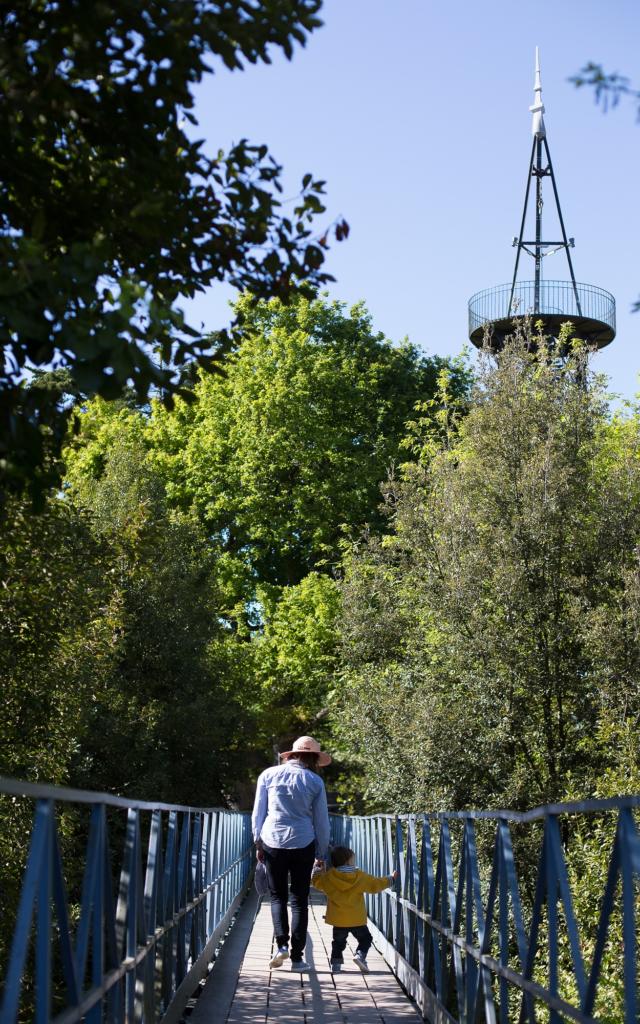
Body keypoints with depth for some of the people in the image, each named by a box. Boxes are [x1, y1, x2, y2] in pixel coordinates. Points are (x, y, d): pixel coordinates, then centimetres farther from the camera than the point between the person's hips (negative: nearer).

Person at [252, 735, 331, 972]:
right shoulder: (314, 781, 1)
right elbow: (321, 821, 5)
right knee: (300, 901, 7)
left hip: (273, 843, 1)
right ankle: (297, 957, 5)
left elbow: (258, 813, 4)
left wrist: (258, 843, 12)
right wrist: (321, 855, 13)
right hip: (303, 845, -1)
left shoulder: (269, 775, 3)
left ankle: (282, 944, -4)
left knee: (277, 896, 14)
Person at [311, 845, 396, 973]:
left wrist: (318, 870, 30)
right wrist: (391, 878, 19)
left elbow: (316, 881, 12)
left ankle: (336, 963, 9)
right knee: (365, 938, 13)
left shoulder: (328, 877, -4)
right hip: (357, 919, -2)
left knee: (338, 942, 16)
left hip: (338, 919, 2)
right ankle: (360, 955, -10)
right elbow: (376, 884, 4)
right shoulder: (360, 877, -5)